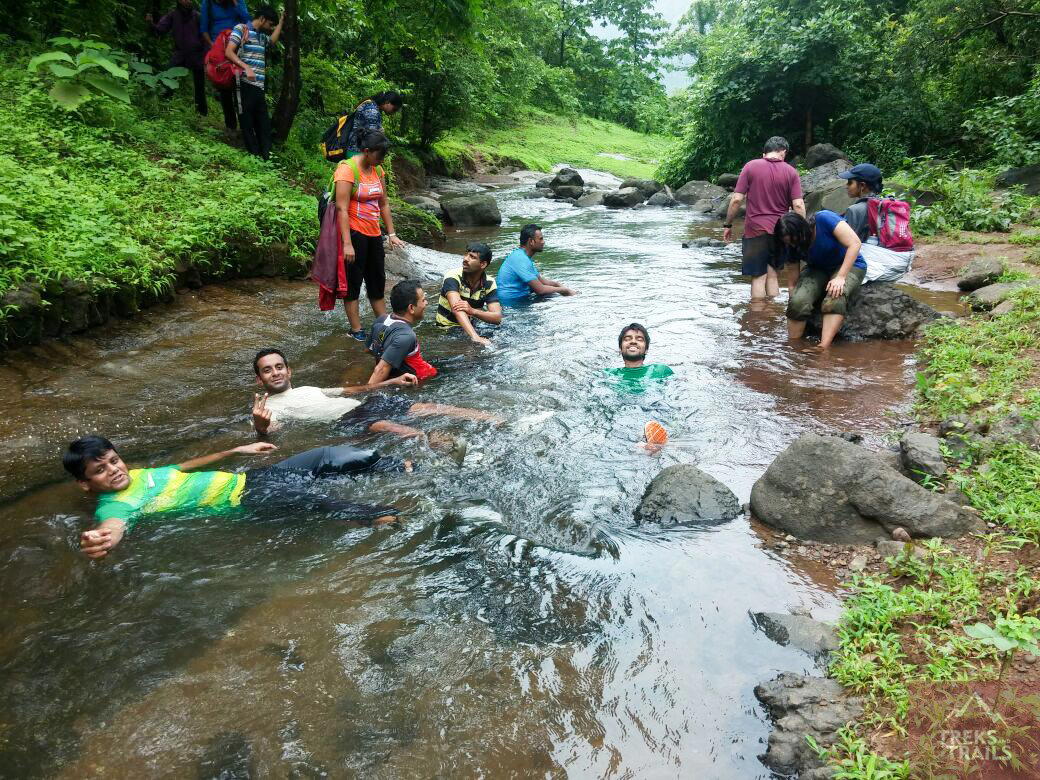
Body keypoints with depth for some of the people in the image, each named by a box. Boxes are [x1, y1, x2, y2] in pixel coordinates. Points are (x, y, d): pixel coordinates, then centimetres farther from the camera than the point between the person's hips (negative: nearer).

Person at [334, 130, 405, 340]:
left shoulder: (378, 170, 9)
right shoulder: (347, 169, -14)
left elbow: (384, 204, 14)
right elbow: (342, 208, -20)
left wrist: (392, 234, 9)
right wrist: (347, 244, -25)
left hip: (374, 234, 8)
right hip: (354, 233, -8)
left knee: (377, 281, 15)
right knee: (353, 282, 1)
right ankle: (356, 330, 9)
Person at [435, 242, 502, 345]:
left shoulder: (489, 283, -7)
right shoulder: (453, 278, -20)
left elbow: (497, 318, -17)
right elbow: (457, 310, -35)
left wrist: (472, 311, -37)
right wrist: (475, 337, -51)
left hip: (470, 327, 4)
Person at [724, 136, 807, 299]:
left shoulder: (751, 166, -2)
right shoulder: (791, 172, 1)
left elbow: (736, 199, -5)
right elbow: (798, 205, -4)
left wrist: (728, 225, 4)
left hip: (755, 231, -2)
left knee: (758, 277, 1)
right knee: (773, 275, 13)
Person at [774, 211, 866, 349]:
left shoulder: (823, 219, -25)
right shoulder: (792, 246, -10)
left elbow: (854, 243, -26)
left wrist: (840, 277, -30)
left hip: (849, 265, -4)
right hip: (818, 270, 4)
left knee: (834, 299, -37)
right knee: (797, 300, -27)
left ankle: (823, 348, -43)